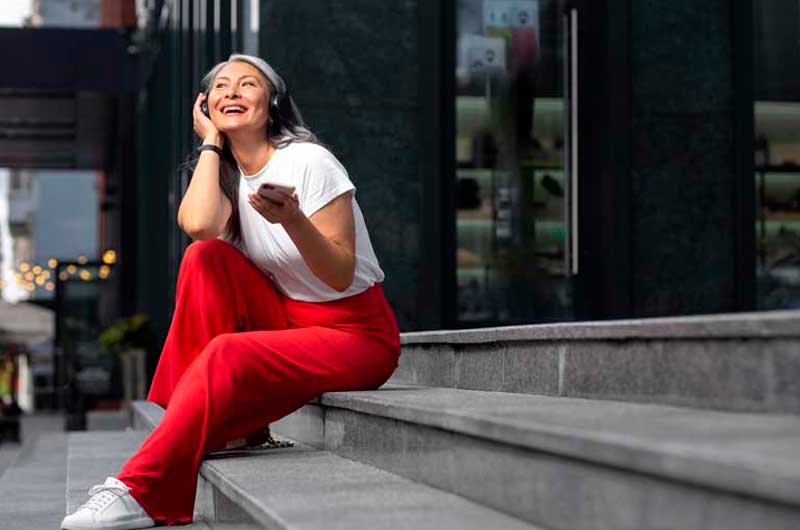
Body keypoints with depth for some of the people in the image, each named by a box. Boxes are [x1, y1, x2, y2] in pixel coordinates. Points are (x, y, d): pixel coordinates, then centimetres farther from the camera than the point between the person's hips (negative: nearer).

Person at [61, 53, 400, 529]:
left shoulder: (308, 161, -13)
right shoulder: (229, 174, 6)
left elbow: (341, 276, -18)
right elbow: (199, 224, -20)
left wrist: (293, 220, -36)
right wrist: (211, 143, -7)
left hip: (357, 334, -6)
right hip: (289, 323, 6)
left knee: (228, 356, -31)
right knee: (205, 258, -16)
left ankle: (142, 492, -27)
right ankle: (183, 417, -15)